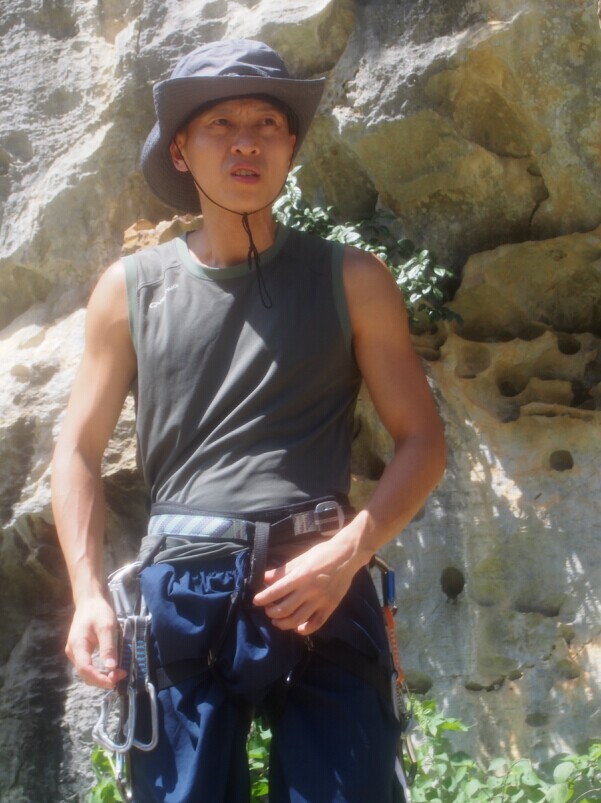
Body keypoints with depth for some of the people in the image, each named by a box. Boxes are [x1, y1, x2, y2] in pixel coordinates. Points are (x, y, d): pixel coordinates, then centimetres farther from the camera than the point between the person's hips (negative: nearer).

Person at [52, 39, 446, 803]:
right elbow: (78, 448, 12)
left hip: (323, 590, 0)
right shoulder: (131, 288, 10)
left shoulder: (352, 281, 7)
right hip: (179, 595, 1)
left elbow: (422, 440, 7)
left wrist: (348, 553, -10)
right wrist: (88, 593, -2)